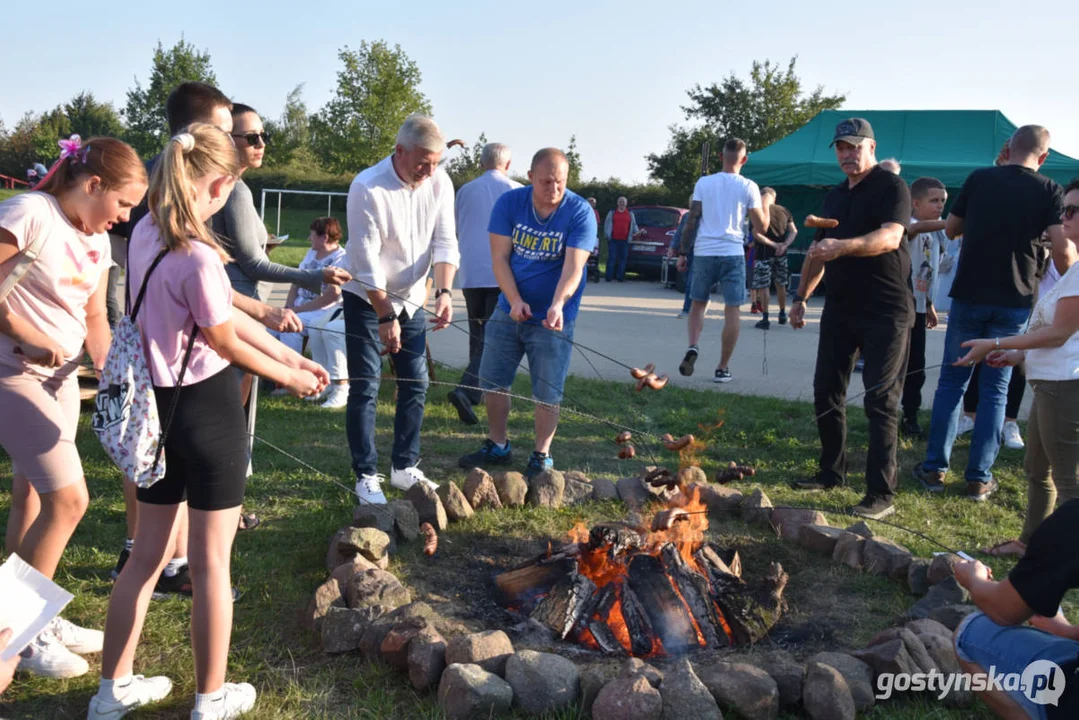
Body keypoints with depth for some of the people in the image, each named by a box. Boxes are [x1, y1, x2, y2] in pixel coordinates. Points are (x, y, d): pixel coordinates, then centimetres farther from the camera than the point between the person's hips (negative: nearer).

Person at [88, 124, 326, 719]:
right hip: (206, 408, -8)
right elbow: (227, 343, -11)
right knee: (211, 560, 7)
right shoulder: (199, 256, -23)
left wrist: (291, 356, 12)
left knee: (148, 553, 20)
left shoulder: (144, 234, 4)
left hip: (157, 405, 8)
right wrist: (289, 378, 7)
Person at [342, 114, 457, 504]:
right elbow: (366, 260, -22)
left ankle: (405, 467, 21)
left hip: (411, 299, 5)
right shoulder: (367, 188, -22)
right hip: (367, 299, -5)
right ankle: (366, 476, 9)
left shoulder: (439, 182, -7)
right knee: (365, 389, -2)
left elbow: (445, 241, -6)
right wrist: (385, 316, -22)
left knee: (416, 383, 8)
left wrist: (444, 291, -22)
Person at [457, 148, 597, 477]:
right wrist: (515, 301, -20)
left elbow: (573, 267, -21)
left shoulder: (580, 213, -14)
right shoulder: (509, 203, -7)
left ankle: (541, 456, 19)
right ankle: (498, 446, 30)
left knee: (547, 393, 2)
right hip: (510, 310, 3)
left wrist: (557, 305, -38)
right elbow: (500, 257, -7)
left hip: (552, 318, -3)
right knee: (493, 382, 11)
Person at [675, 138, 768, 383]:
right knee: (732, 310, 5)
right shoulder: (749, 187, 1)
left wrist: (683, 253, 8)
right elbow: (761, 227, 2)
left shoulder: (704, 182, 4)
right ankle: (723, 368, 6)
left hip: (703, 253, 2)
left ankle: (692, 347, -7)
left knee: (698, 304, 17)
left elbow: (692, 220, 2)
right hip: (732, 254, -1)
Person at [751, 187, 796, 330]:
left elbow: (756, 234, -18)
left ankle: (765, 319, -3)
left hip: (764, 252, -5)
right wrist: (784, 245, -8)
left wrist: (773, 244, -13)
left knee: (763, 286, -1)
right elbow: (794, 231, 3)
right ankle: (782, 314, 27)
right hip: (781, 254, 5)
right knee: (781, 284, 18)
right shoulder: (784, 211, 6)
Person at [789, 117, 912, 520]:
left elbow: (890, 237, -25)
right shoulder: (834, 197, 16)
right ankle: (831, 473, 24)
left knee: (880, 402, -6)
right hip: (840, 309, 7)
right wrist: (801, 296, 16)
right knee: (826, 393, 9)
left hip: (886, 313, -7)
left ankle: (881, 495, -2)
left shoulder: (891, 188, -7)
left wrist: (843, 246, -41)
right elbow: (818, 251, 22)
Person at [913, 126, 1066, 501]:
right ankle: (979, 478, 8)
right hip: (1015, 302, 0)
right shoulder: (1049, 190, -2)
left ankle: (935, 468, 10)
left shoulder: (978, 178, 2)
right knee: (995, 389, 7)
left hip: (969, 295, 1)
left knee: (952, 381, 10)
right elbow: (1061, 246, -12)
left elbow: (951, 229, 11)